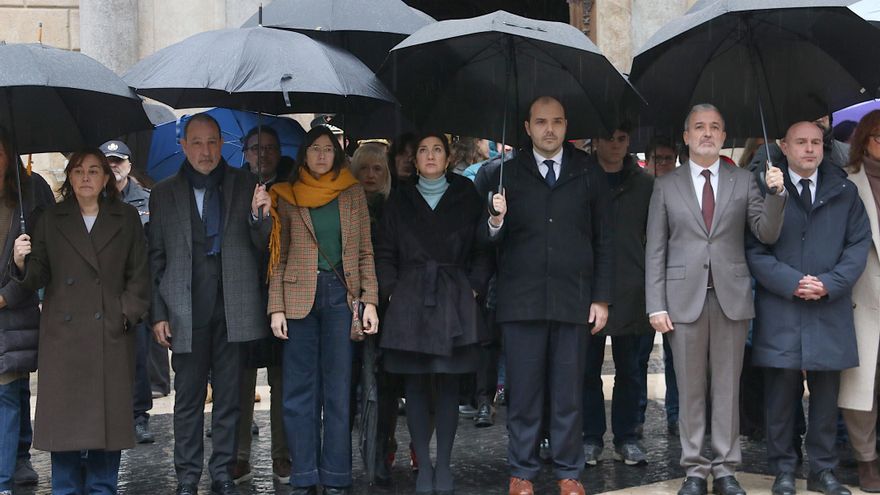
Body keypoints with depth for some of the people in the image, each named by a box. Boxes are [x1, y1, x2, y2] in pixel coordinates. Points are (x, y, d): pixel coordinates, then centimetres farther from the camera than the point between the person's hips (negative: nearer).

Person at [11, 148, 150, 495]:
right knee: (64, 416, 1)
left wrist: (128, 315, -4)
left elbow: (138, 276, 7)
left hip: (111, 335, 0)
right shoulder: (51, 220, 11)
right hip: (63, 335, 1)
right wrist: (21, 264, -14)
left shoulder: (127, 218, 9)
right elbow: (39, 277, 7)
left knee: (108, 414, 1)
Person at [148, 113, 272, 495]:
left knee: (228, 396, 7)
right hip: (186, 311, 0)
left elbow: (261, 246, 5)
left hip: (233, 308, 0)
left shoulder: (245, 185, 6)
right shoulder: (164, 194, 7)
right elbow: (155, 259, 8)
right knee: (188, 398, 6)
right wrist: (158, 314, 3)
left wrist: (258, 215, -16)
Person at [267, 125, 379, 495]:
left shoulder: (353, 193, 9)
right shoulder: (287, 196, 8)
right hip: (299, 297, 0)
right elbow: (279, 257, 6)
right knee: (300, 390, 2)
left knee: (338, 389, 2)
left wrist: (370, 300, -2)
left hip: (341, 294, 0)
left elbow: (364, 251, 7)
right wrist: (276, 307, -2)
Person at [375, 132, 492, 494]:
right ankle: (423, 465, 10)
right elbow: (385, 254, 10)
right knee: (416, 384, 2)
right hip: (410, 303, 1)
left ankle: (444, 465, 10)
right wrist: (391, 291, 0)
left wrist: (474, 288, -3)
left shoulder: (467, 199, 8)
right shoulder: (399, 201, 11)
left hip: (453, 303, -1)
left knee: (448, 383, 1)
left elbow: (483, 250, 7)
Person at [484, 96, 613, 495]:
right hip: (521, 300, 0)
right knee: (523, 393, 4)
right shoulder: (508, 174, 6)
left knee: (569, 394, 6)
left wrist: (601, 298, 4)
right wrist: (495, 221, -20)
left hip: (573, 300, 1)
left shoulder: (588, 175, 8)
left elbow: (603, 241, 9)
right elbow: (491, 239, 3)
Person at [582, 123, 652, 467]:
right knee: (589, 369, 4)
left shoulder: (644, 185, 8)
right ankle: (591, 438, 14)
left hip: (631, 292, 1)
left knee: (629, 370, 7)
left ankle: (626, 439, 17)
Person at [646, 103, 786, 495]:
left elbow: (767, 235, 0)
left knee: (727, 387, 6)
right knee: (690, 389, 5)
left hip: (732, 297, 1)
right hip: (684, 297, 0)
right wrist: (656, 305, -3)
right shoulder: (666, 186, 6)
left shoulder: (744, 182, 8)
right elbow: (655, 249, 3)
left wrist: (776, 193, -16)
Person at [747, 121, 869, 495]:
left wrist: (829, 283, -8)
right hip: (780, 312, -2)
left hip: (830, 310, 3)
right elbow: (754, 249, -3)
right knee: (782, 390, 3)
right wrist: (792, 283, -13)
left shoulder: (844, 192, 10)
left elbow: (859, 244, 6)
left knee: (826, 392, 8)